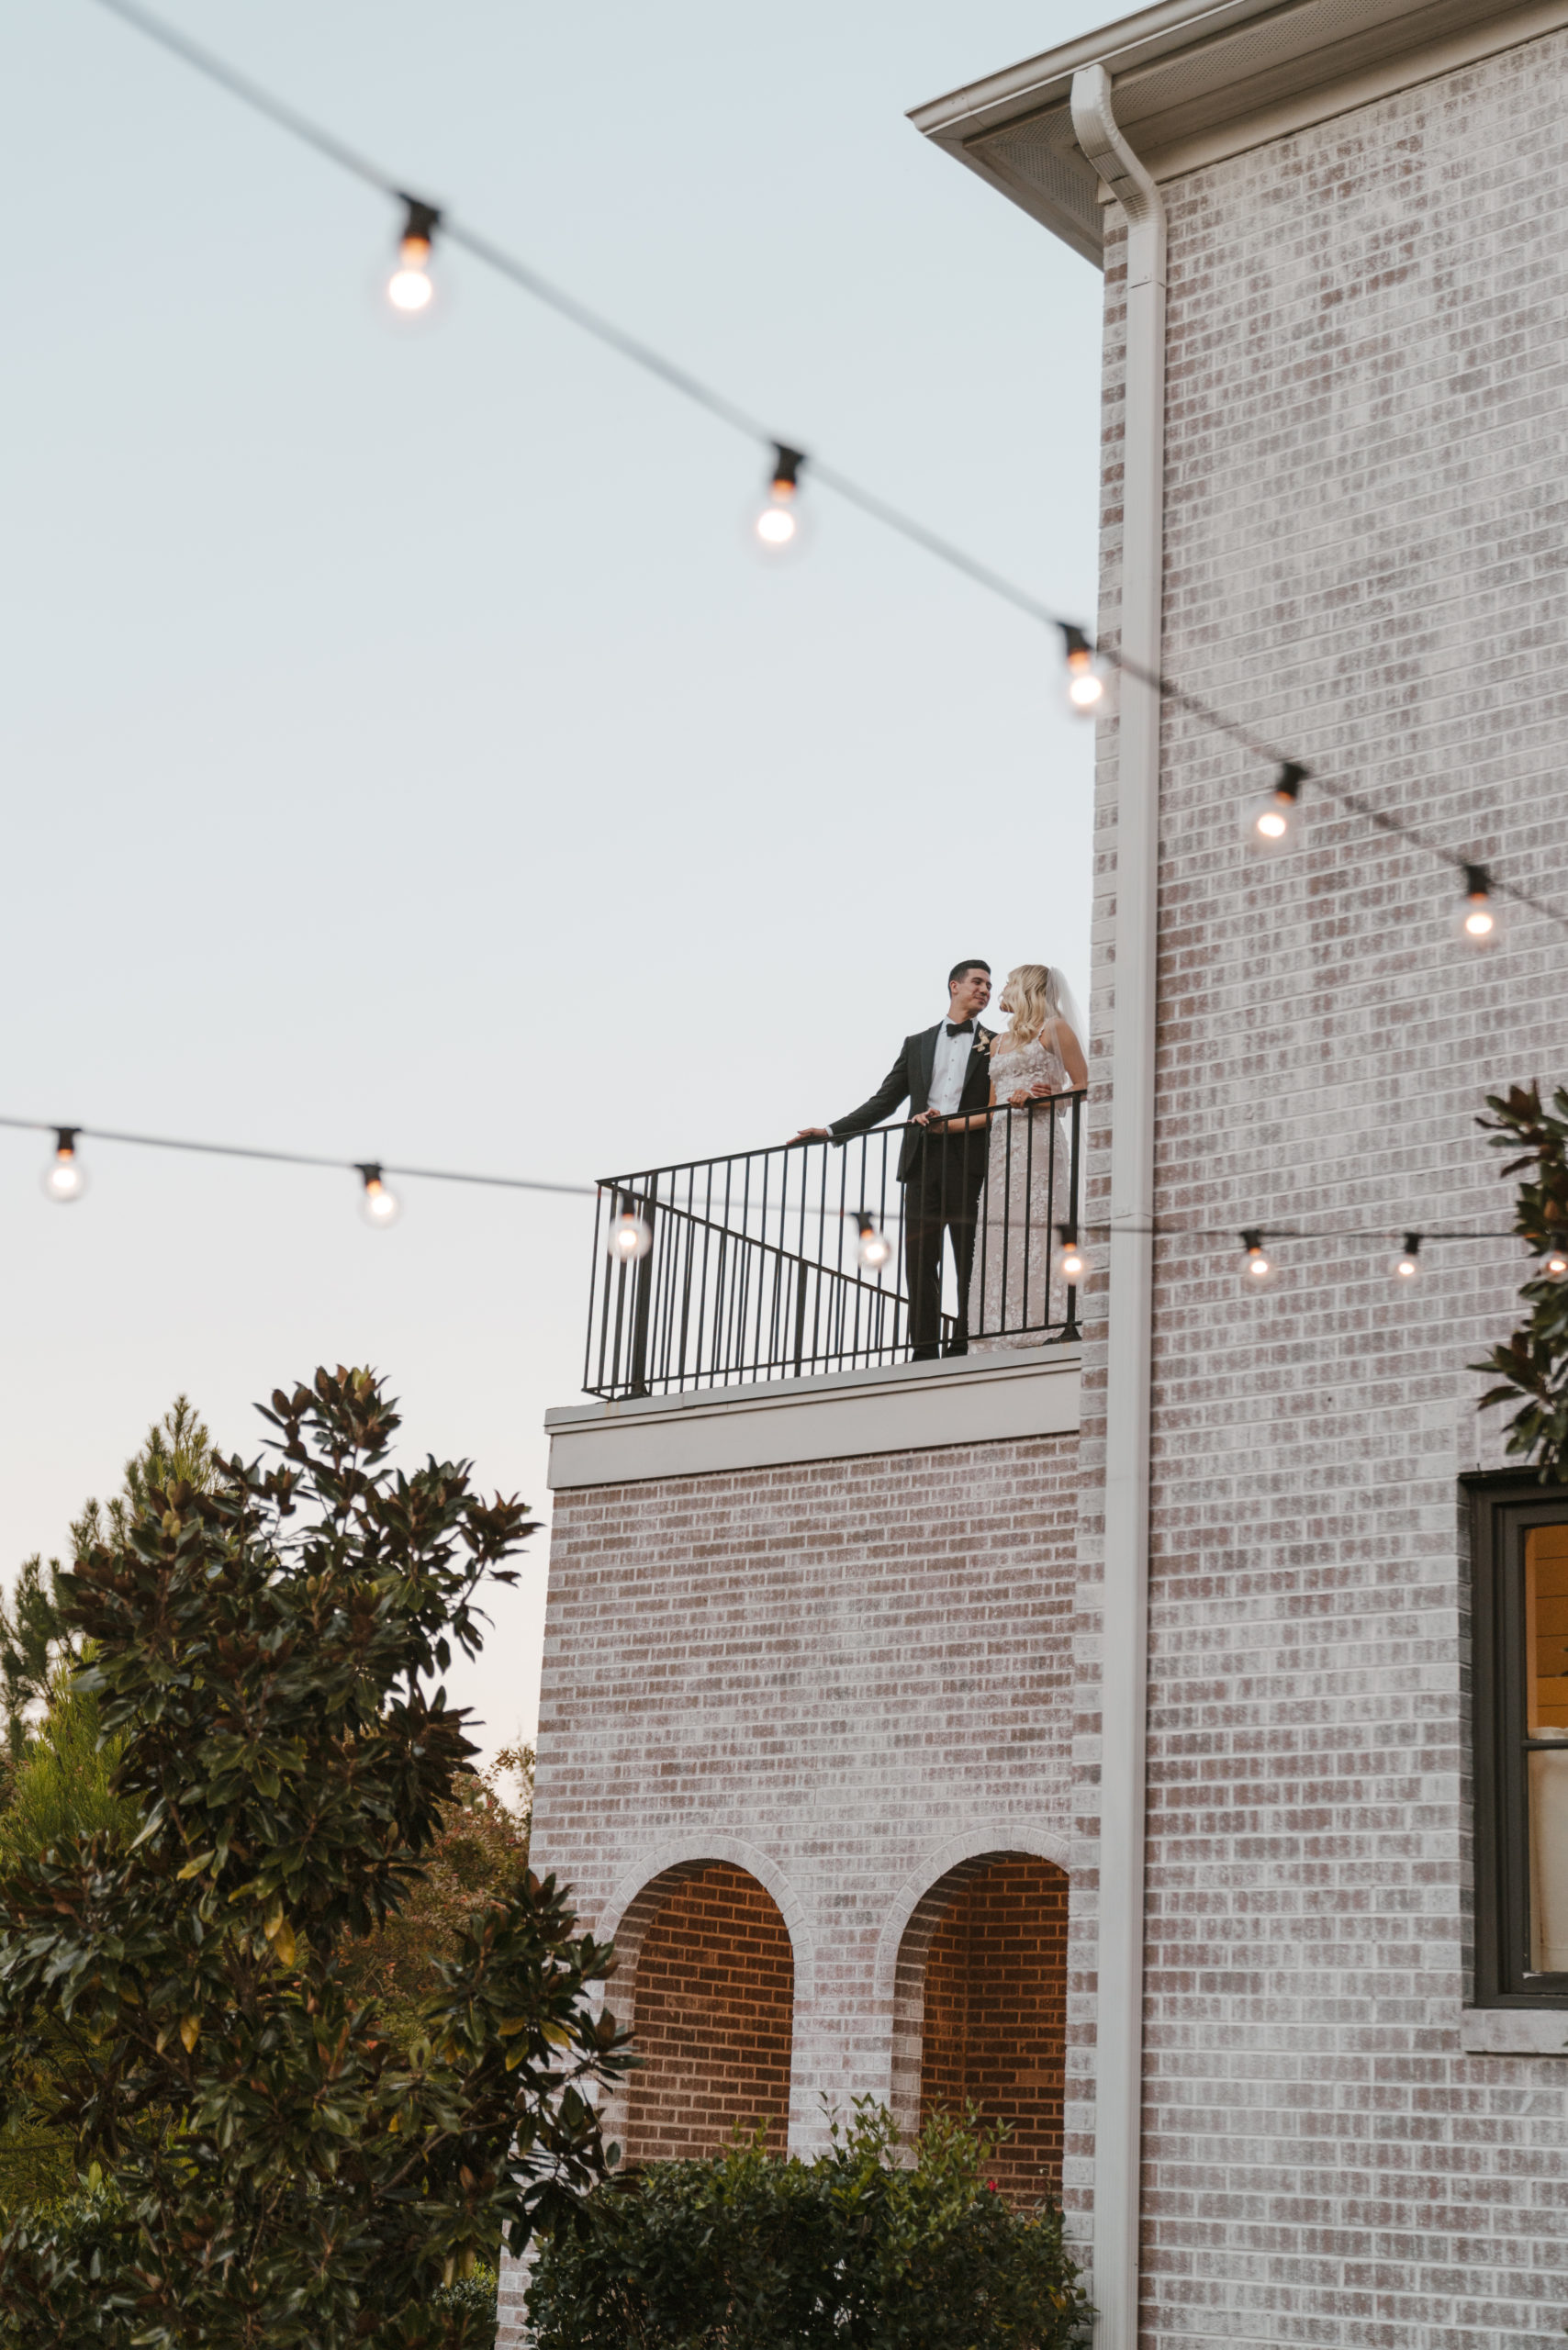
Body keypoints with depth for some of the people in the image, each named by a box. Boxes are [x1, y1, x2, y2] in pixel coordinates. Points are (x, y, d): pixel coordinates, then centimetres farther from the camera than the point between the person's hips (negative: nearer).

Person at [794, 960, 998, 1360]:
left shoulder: (996, 1045, 12)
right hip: (923, 1161, 2)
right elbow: (884, 1102, 17)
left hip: (971, 1162, -2)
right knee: (919, 1261, -2)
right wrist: (831, 1131, 8)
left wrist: (948, 1122, -12)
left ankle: (965, 1349, -2)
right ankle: (925, 1354, 0)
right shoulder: (917, 1043, 19)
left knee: (971, 1260, -5)